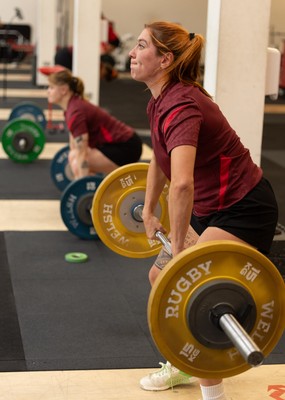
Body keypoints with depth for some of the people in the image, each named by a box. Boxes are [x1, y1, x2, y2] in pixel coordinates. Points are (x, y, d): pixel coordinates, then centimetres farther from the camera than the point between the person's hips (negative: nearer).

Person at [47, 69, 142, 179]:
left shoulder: (76, 112, -21)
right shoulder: (72, 106, 7)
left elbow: (82, 154, -25)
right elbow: (74, 141, 20)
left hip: (126, 148, -10)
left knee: (78, 164, -18)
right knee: (74, 157, 16)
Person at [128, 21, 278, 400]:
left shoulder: (180, 106, -28)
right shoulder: (160, 101, 2)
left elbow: (182, 184, -41)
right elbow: (160, 158, 20)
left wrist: (179, 251, -35)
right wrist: (148, 212, 21)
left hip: (245, 211, -10)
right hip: (211, 207, 10)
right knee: (161, 277, 17)